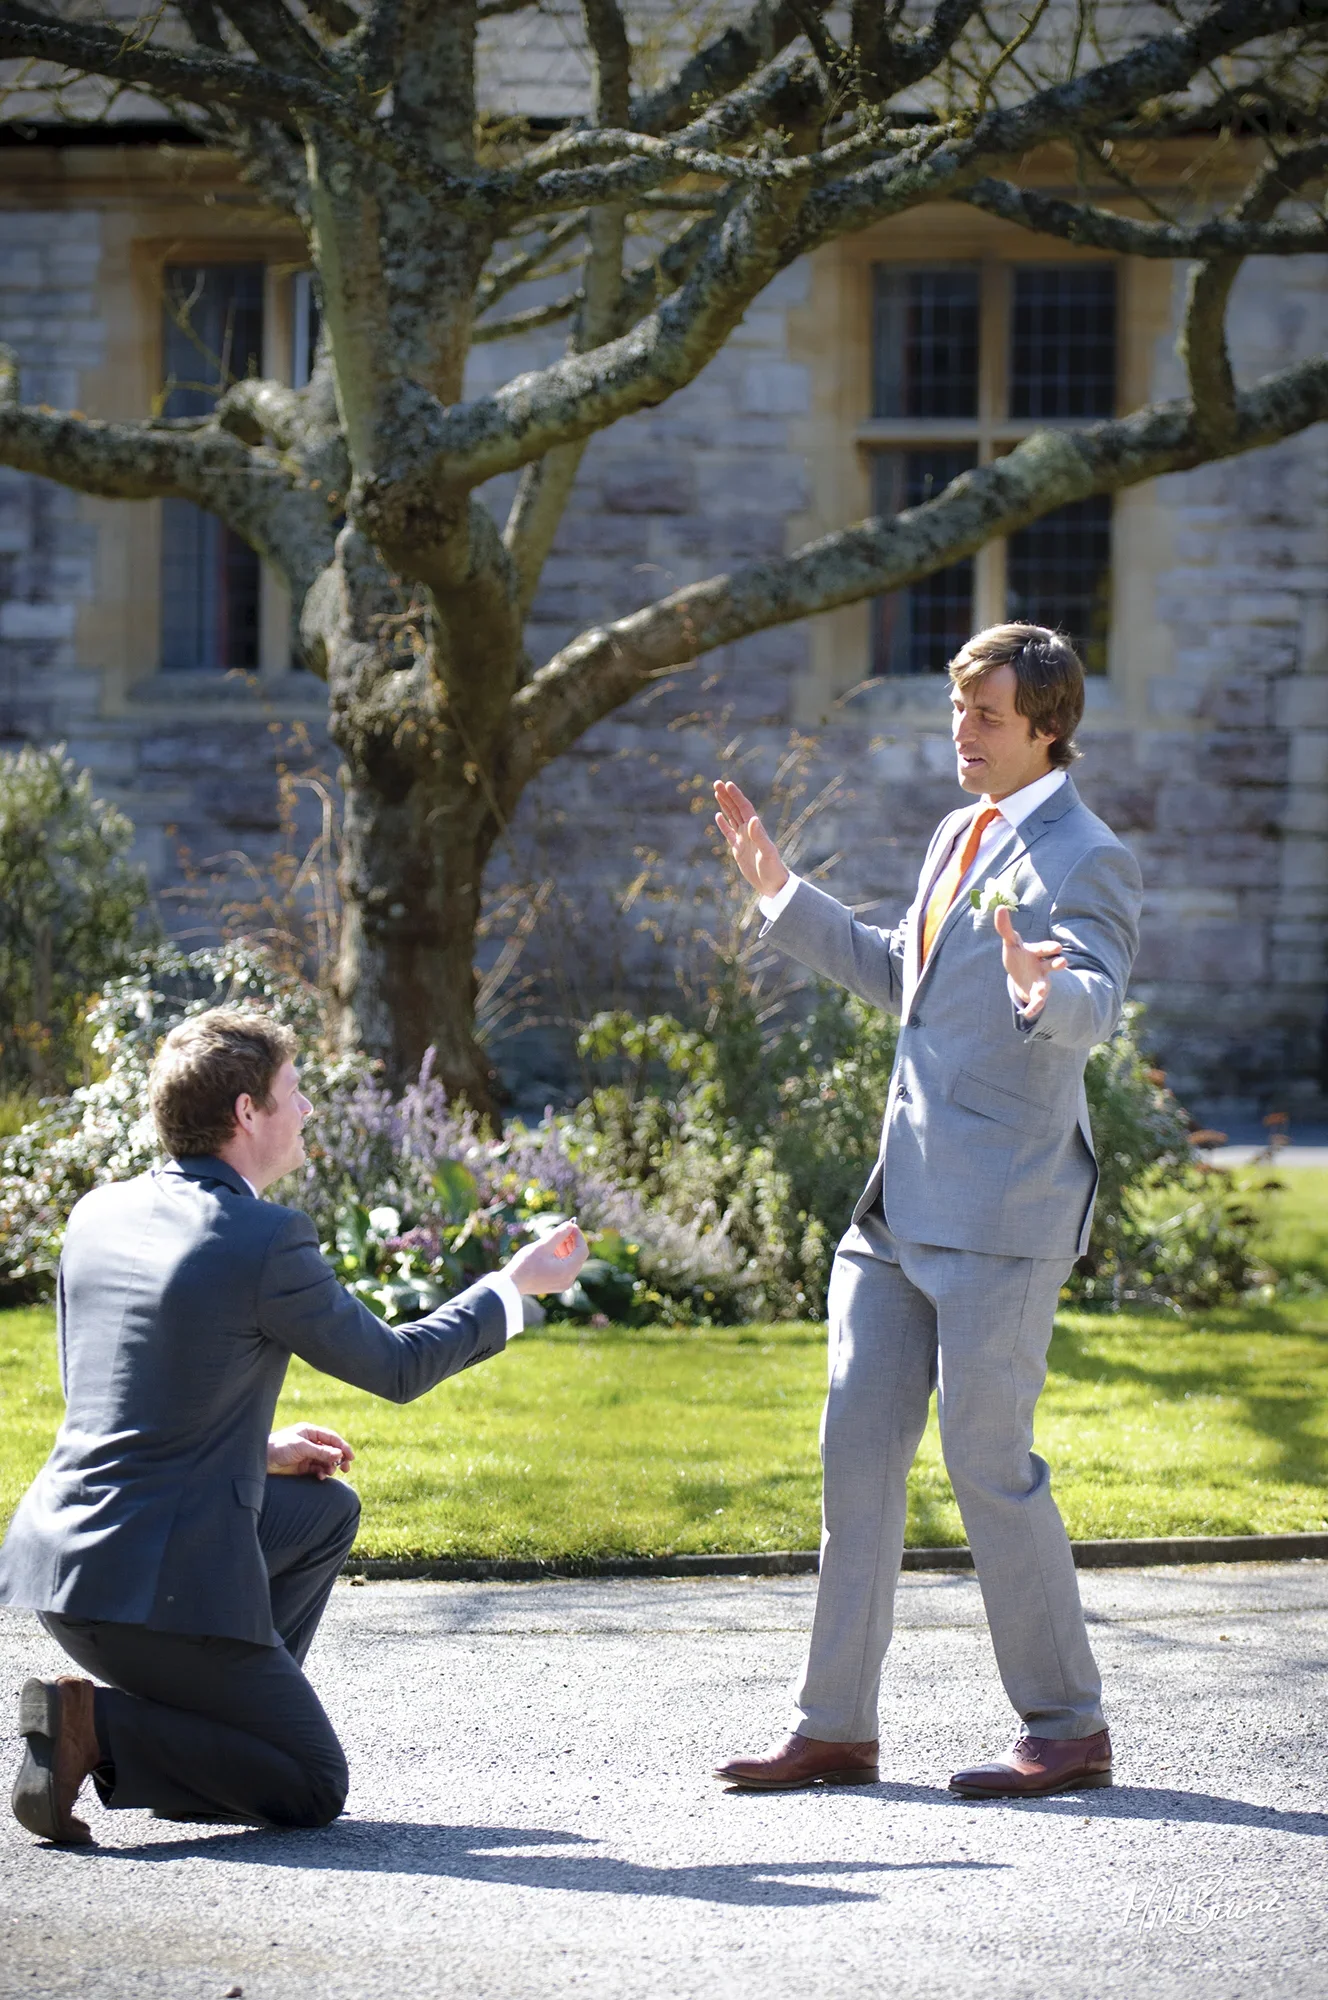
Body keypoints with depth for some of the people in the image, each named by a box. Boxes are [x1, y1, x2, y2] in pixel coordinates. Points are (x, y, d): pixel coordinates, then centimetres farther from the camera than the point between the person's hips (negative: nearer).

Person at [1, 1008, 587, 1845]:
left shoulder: (100, 1213, 8)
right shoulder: (266, 1241, -14)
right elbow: (395, 1369, -1)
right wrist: (517, 1286, 13)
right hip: (164, 1582, -8)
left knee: (327, 1512, 27)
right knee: (314, 1790, 6)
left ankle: (218, 1724, 19)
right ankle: (101, 1729, -11)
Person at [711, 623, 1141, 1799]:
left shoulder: (1085, 860, -9)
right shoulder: (960, 837, 18)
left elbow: (1097, 1002, -26)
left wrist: (1046, 992, -49)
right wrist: (784, 897, 29)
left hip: (1003, 1210, -9)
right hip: (906, 1203, 9)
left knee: (990, 1464, -7)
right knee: (858, 1450, 6)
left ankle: (1069, 1728, 6)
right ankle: (836, 1728, 12)